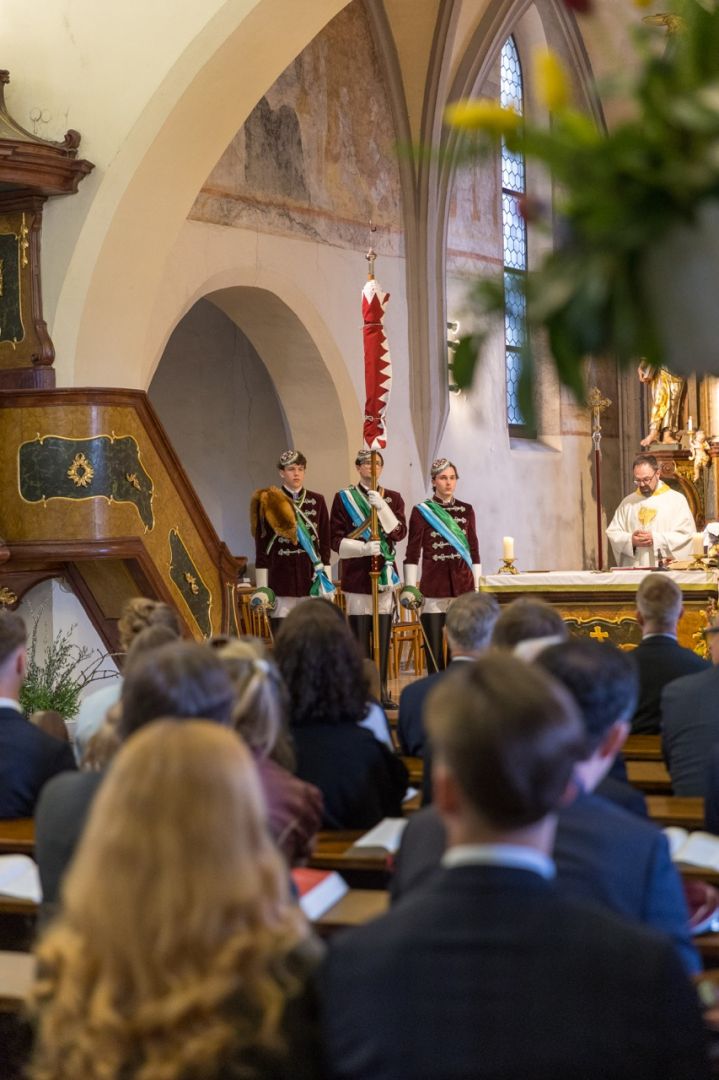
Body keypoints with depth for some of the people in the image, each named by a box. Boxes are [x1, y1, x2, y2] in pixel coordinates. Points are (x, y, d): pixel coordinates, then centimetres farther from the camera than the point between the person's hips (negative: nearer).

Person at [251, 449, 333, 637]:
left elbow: (325, 544, 10)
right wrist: (261, 588, -1)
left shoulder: (317, 501, 8)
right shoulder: (269, 503, 1)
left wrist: (327, 582, 7)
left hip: (311, 579, 2)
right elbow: (261, 548, 2)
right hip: (281, 581, -2)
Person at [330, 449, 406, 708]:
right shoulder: (343, 498, 3)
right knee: (360, 635, -4)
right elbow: (336, 540, -2)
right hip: (357, 573, -3)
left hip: (384, 570, 3)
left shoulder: (393, 497, 11)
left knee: (384, 635, 3)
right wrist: (363, 548, -17)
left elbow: (400, 532, -2)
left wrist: (381, 507, -14)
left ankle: (382, 690, 10)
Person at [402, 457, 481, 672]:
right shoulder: (421, 511, 1)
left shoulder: (466, 510, 11)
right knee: (434, 646, -1)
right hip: (434, 588, -3)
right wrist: (410, 587, -5)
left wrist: (476, 586, 11)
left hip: (463, 585, 3)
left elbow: (474, 550, 14)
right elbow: (412, 553, 0)